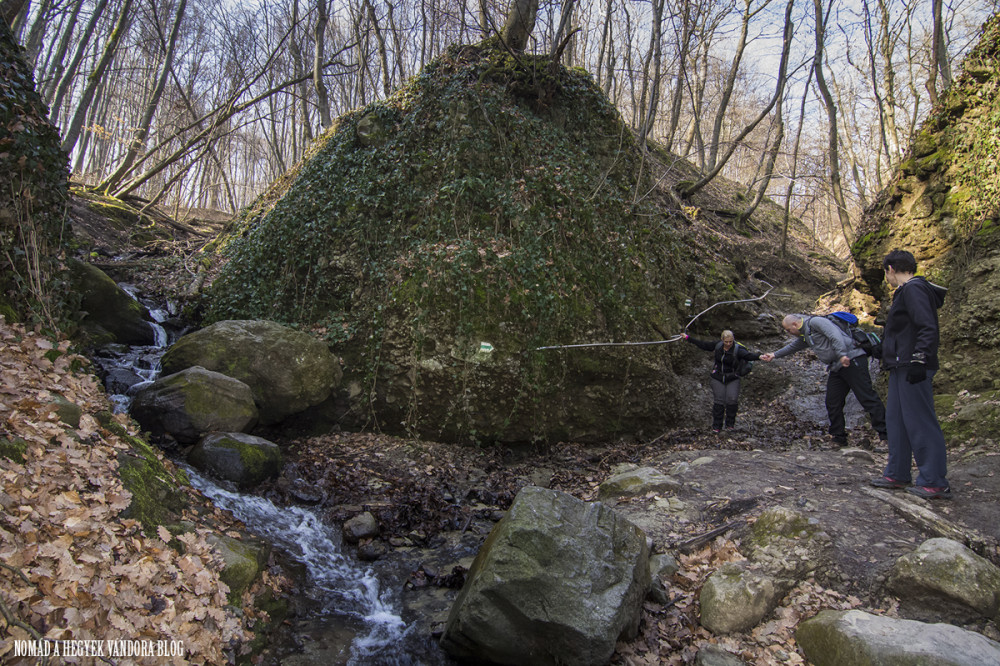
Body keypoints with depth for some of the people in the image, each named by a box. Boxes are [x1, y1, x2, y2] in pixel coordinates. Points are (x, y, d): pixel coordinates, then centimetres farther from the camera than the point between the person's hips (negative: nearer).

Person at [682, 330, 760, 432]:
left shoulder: (738, 349, -15)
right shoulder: (717, 346, -3)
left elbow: (749, 355, -32)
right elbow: (703, 344, 6)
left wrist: (759, 356, -52)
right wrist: (687, 338, 8)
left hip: (732, 379, -2)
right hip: (718, 378, 2)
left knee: (732, 400, -11)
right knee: (718, 401, 2)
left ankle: (730, 423, 10)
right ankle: (716, 426, 13)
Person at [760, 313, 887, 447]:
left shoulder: (815, 322, -8)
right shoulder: (804, 335, 22)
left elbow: (835, 335, -21)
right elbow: (792, 347, 36)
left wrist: (842, 355, -30)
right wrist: (774, 355, 36)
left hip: (852, 360, -10)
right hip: (837, 368, 10)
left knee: (867, 397, -11)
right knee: (833, 403, 7)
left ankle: (885, 435, -12)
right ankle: (839, 438, 13)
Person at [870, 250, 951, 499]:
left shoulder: (914, 289, -12)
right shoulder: (905, 291, 19)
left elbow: (927, 329, -21)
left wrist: (919, 360, -26)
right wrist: (879, 347, 34)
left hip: (912, 369, -11)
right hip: (901, 368, 11)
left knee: (919, 422, -7)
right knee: (896, 420, 13)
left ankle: (935, 483, -1)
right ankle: (897, 474, 21)